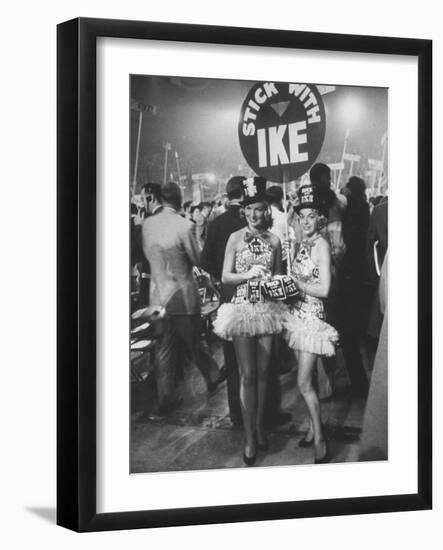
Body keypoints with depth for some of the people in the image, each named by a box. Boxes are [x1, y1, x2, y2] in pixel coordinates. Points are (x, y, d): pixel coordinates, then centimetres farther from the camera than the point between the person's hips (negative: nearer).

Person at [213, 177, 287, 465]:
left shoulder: (274, 240, 5)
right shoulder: (236, 238, -1)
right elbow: (225, 277, -3)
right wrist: (248, 275, -18)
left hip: (267, 309, 2)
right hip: (242, 308, -2)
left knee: (263, 373, 9)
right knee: (247, 374, -4)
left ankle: (259, 425, 23)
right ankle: (249, 437, 3)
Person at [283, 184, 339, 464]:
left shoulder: (322, 245, -15)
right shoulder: (303, 243, 9)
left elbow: (324, 289, -20)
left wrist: (296, 283, -12)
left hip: (313, 316, -8)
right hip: (299, 314, 8)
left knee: (304, 383, -7)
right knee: (306, 380, 15)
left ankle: (320, 441, 2)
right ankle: (314, 427, 27)